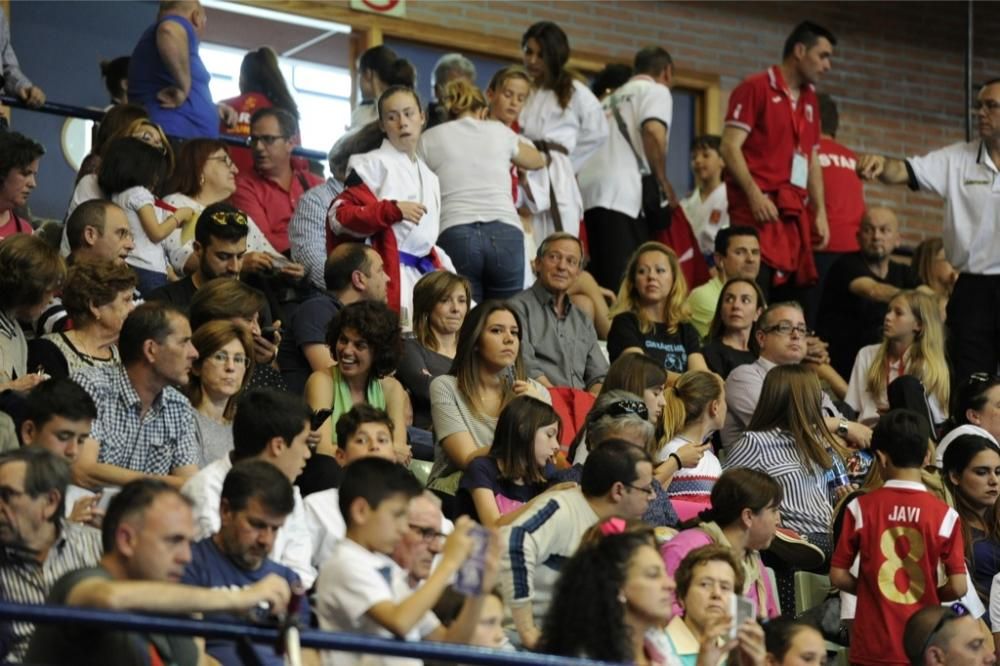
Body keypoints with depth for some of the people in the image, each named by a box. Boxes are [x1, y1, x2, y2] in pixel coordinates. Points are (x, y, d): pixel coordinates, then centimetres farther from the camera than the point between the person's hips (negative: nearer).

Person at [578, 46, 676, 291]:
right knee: (625, 278, -15)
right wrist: (663, 182, -2)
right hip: (624, 189, -7)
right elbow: (653, 131, -12)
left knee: (601, 274, 6)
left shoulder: (612, 98, 31)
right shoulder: (656, 90, 7)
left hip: (589, 188, 8)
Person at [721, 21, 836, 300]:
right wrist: (754, 194, -20)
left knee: (789, 302, 3)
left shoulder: (810, 100, 20)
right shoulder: (756, 88, -2)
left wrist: (820, 212, 13)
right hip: (759, 208, -7)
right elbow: (730, 147, -9)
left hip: (794, 212, 7)